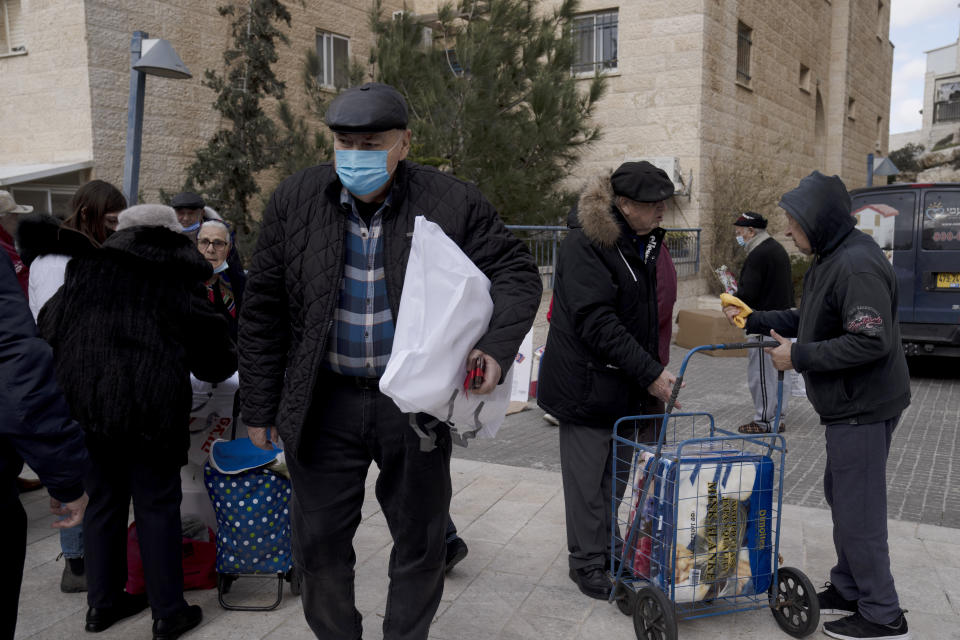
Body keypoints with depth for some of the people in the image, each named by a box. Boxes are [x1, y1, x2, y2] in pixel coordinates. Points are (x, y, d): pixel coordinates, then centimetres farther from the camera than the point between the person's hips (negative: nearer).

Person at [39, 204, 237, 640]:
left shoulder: (87, 269, 11)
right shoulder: (181, 281, -1)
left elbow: (49, 329, 15)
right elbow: (212, 358, 1)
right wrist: (228, 362, 22)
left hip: (84, 405, 4)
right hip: (149, 407, -4)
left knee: (102, 501, 16)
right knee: (157, 506, 5)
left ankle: (102, 603, 27)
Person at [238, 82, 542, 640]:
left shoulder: (453, 203, -7)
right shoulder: (295, 202, -1)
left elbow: (516, 273, -3)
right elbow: (263, 311, 3)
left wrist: (496, 347, -22)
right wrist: (261, 407, 3)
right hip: (324, 405, 2)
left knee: (421, 542, 13)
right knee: (320, 543, 12)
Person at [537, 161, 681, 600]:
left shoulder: (644, 242, 9)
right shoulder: (584, 245, -20)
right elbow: (597, 324, -25)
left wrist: (653, 371, 16)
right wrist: (650, 373, -25)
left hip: (627, 383, 8)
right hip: (586, 382, -8)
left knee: (618, 470, 16)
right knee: (587, 474, 3)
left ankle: (607, 549, 33)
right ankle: (587, 561, 18)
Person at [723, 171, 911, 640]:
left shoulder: (857, 266, -22)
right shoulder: (830, 260, 11)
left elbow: (872, 341, -28)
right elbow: (807, 320, 19)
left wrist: (800, 356, -21)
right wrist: (754, 321, 12)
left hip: (863, 408, -11)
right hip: (848, 406, 11)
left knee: (858, 511, -2)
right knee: (841, 496, 19)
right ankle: (848, 591, 34)